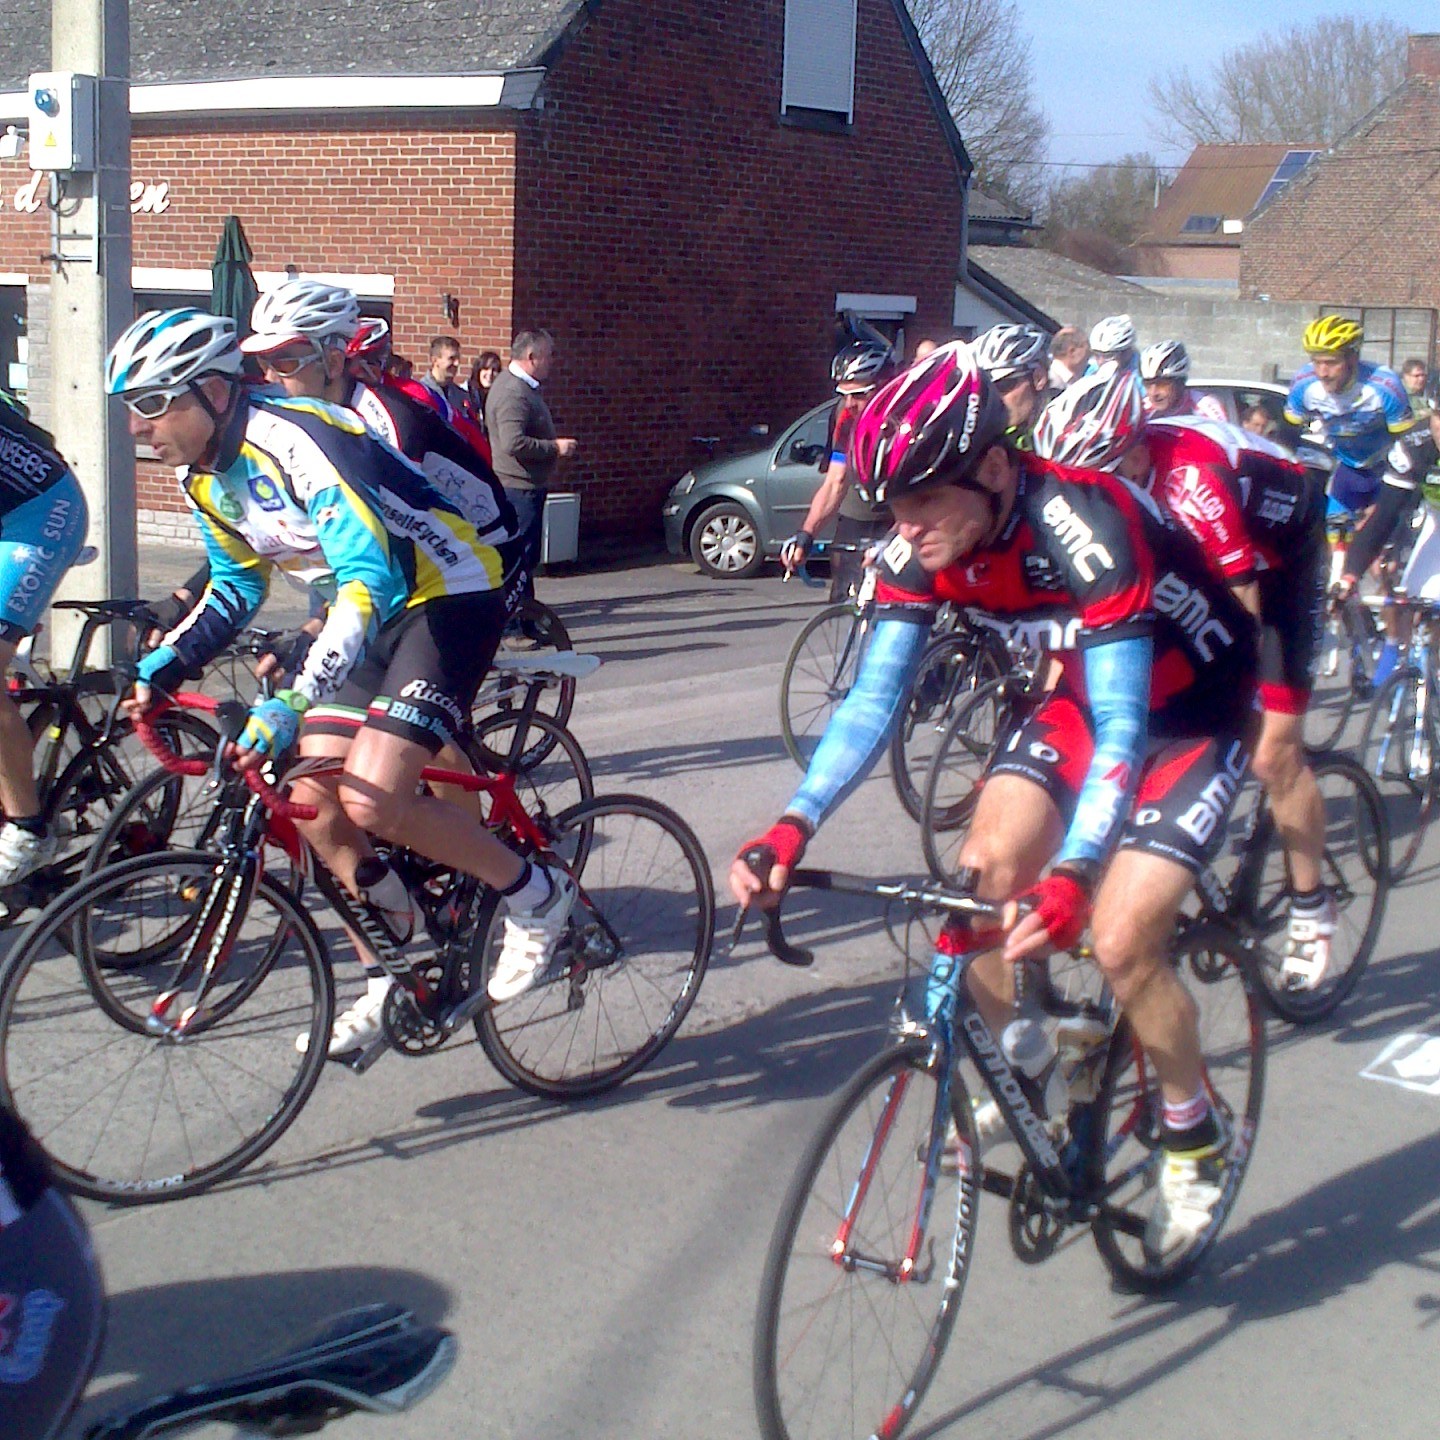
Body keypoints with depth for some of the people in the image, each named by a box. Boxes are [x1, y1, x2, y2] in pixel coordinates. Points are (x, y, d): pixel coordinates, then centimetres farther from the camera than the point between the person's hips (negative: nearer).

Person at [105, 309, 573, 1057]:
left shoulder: (295, 443, -27)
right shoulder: (204, 474, 1)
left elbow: (372, 582, -37)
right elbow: (236, 586, 15)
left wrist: (291, 701, -45)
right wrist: (166, 663, 0)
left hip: (448, 598, -9)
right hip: (368, 605, 9)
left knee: (371, 800, -21)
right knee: (313, 801, 0)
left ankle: (535, 894, 0)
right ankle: (396, 974, 16)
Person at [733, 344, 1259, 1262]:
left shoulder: (1084, 526, -36)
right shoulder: (926, 542, -17)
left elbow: (1123, 728, -39)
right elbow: (875, 697, -15)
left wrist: (1071, 876, -52)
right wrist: (793, 828, -28)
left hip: (1193, 713, -6)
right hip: (1084, 694, 6)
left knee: (1119, 940, -17)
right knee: (985, 870, -13)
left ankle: (1198, 1135, 9)